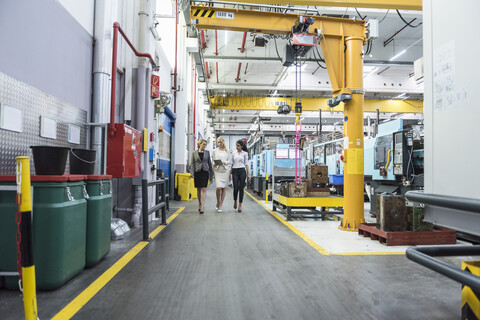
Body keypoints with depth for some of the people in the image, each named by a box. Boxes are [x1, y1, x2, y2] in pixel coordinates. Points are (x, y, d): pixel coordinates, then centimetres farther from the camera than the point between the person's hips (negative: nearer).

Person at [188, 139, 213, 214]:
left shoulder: (207, 152, 6)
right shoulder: (194, 153, 3)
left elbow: (209, 163, 10)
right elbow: (192, 164, 1)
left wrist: (211, 173, 9)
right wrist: (192, 173, -7)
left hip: (205, 172, 0)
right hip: (197, 172, 0)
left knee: (204, 189, -9)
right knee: (198, 189, 9)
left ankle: (202, 207, -12)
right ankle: (200, 204, 25)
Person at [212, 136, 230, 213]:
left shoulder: (227, 151, 8)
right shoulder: (215, 151, 8)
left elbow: (229, 161, 7)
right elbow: (213, 160, 9)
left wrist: (224, 162, -13)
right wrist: (214, 164, -12)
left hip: (225, 170, 1)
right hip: (217, 171, -1)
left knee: (224, 188, 2)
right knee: (219, 187, -13)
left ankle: (221, 205, 11)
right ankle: (218, 203, 10)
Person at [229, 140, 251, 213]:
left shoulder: (245, 153, 2)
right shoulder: (233, 153, 8)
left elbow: (246, 164, 2)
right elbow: (232, 164, 11)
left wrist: (249, 174, -4)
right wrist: (230, 173, 9)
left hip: (242, 171, -1)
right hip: (235, 171, 1)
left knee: (241, 188, -1)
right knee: (235, 188, -3)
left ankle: (240, 204, 8)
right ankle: (235, 201, 25)